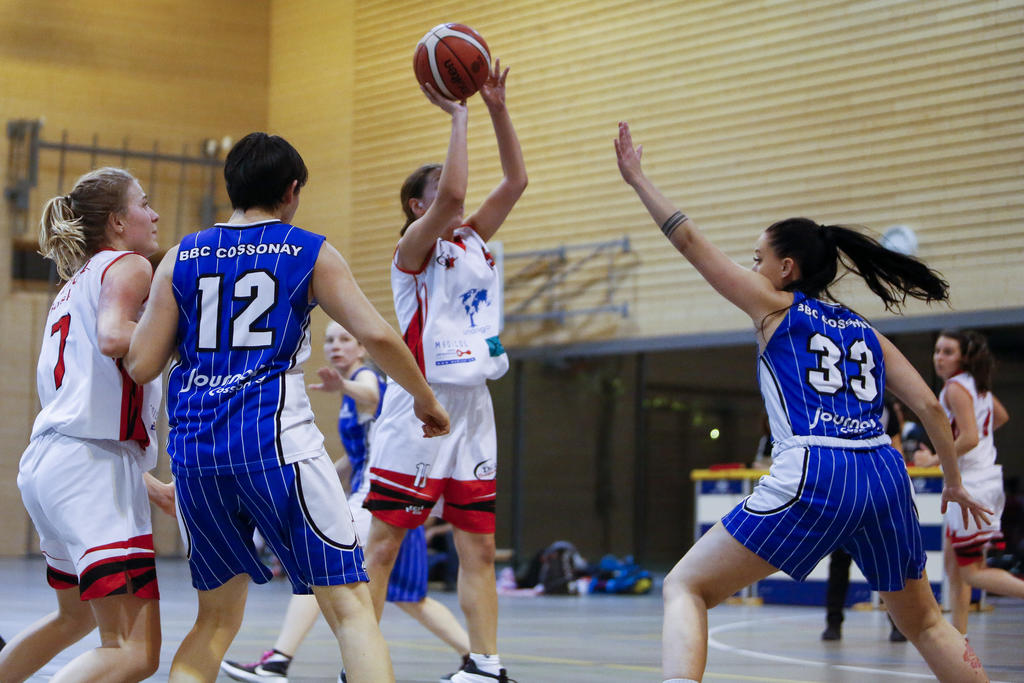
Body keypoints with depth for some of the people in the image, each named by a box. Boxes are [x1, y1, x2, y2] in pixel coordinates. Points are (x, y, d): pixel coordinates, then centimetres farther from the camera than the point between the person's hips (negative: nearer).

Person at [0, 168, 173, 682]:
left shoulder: (74, 285, 26)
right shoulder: (128, 265, 0)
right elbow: (113, 337, -22)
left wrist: (149, 484, 27)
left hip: (47, 462, 10)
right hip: (94, 469, -10)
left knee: (76, 615, 32)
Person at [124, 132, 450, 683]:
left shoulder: (181, 259, 12)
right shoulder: (311, 253, 5)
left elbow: (141, 366, 7)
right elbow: (376, 335, -4)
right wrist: (425, 398, 11)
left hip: (195, 445, 4)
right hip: (273, 438, -4)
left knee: (217, 617, 18)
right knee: (348, 605, -3)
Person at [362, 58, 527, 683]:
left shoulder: (474, 242, 14)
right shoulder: (414, 246, -5)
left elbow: (516, 180, 9)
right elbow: (451, 195, -24)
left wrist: (498, 108, 1)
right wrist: (458, 117, -17)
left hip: (471, 409, 7)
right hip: (419, 407, -7)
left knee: (479, 548, 6)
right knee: (382, 546, -3)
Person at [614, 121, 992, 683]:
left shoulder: (776, 307, 10)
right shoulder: (866, 333, 22)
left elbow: (690, 242, 9)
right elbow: (929, 408, 17)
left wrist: (637, 179, 18)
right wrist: (954, 483, 28)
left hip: (811, 478, -6)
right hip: (884, 476, 6)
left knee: (685, 588, 1)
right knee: (923, 623, 26)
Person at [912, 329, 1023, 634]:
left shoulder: (956, 388, -14)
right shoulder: (978, 385, 13)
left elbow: (969, 439, -23)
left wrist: (935, 460, -14)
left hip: (971, 484, -9)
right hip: (986, 478, 10)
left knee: (971, 571, -7)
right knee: (953, 562, 14)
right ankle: (958, 636, 17)